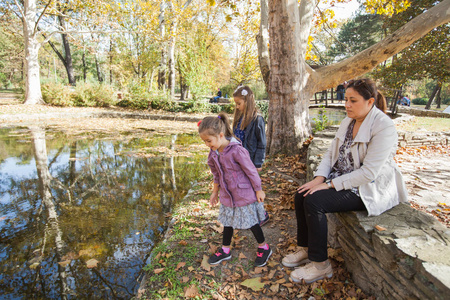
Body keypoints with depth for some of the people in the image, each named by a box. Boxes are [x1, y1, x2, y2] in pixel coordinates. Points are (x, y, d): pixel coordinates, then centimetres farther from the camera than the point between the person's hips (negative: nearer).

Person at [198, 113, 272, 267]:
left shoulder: (237, 150, -27)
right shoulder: (214, 153, -4)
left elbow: (251, 171, -17)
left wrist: (258, 190, -10)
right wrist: (215, 191, 18)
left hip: (244, 194, -6)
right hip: (227, 195, 7)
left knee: (251, 222, 8)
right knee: (227, 221, 19)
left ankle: (264, 248, 32)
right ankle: (225, 250, 38)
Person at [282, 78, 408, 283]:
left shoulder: (384, 127, -19)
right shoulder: (348, 122, 7)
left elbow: (368, 172, -25)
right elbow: (331, 153, 7)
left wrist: (329, 185, -24)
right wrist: (319, 178, -10)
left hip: (368, 188, -8)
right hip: (342, 179, 8)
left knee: (314, 201, -25)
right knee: (301, 195, -10)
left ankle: (320, 265, -7)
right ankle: (305, 249, 8)